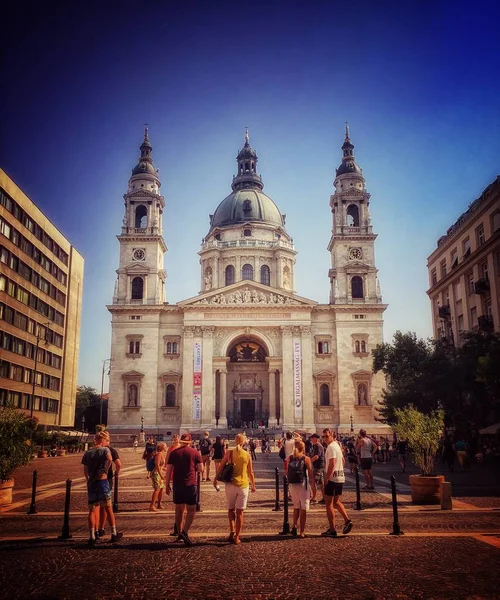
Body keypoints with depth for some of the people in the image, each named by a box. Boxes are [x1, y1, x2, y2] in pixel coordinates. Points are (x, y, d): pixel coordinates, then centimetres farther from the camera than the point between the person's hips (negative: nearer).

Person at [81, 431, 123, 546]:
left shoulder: (87, 453, 9)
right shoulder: (105, 449, -3)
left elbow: (85, 471, 9)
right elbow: (109, 459, -25)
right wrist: (105, 470, -11)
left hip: (91, 483, 3)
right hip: (102, 481, -3)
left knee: (92, 510, 7)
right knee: (108, 508, 9)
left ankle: (92, 537, 3)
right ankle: (114, 534, 15)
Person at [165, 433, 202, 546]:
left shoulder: (174, 453, 3)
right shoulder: (195, 452, -2)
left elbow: (169, 470, 2)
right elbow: (200, 468, -3)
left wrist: (167, 485, 8)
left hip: (177, 485, 3)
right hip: (190, 484, -3)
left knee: (179, 509, 15)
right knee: (191, 510, 2)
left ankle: (180, 533, 21)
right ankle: (184, 532, -15)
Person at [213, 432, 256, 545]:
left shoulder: (229, 453, -4)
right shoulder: (247, 455, -1)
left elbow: (221, 466, -4)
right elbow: (250, 472, 5)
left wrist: (215, 479, 7)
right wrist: (253, 485, 18)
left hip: (231, 484, 0)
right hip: (243, 485, 0)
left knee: (231, 509, 17)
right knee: (239, 512, 8)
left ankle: (232, 531, 0)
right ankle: (237, 537, 8)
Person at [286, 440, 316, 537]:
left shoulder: (289, 458, 4)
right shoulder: (306, 459, -5)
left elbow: (287, 472, 4)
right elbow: (311, 474, -5)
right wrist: (314, 487, 1)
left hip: (292, 485, 3)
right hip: (303, 484, -3)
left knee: (296, 506, 21)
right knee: (303, 508, 7)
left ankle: (294, 525, 1)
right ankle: (302, 532, 8)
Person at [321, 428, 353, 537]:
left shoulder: (331, 447, -15)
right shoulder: (337, 445, 14)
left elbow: (332, 463, -23)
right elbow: (342, 460, 23)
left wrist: (326, 477, -19)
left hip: (332, 478, -9)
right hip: (340, 477, 9)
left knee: (329, 504, 0)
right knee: (336, 501, 20)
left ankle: (332, 530, 3)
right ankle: (347, 520, 5)